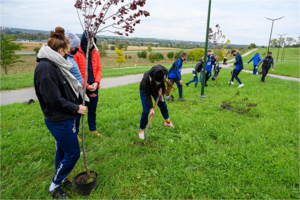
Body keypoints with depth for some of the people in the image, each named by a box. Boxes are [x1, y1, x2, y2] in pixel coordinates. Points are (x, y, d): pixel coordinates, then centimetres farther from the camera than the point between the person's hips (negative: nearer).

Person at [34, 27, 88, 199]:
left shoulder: (55, 65, 7)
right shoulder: (45, 67, -22)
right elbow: (54, 99, -22)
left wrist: (78, 101, 1)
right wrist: (76, 108, -14)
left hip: (64, 119, 9)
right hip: (59, 121, -9)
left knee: (63, 150, 22)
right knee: (73, 153, 3)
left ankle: (61, 178, 42)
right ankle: (55, 186, 24)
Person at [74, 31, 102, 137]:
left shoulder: (96, 53, 5)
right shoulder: (77, 53, -11)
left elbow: (99, 69, 4)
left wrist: (96, 82, -10)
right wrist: (86, 85, -16)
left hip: (94, 87, 5)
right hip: (81, 88, -4)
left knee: (92, 109, 17)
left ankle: (93, 129, 36)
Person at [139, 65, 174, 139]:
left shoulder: (165, 72, -32)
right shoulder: (146, 79, -42)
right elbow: (147, 95, -33)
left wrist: (160, 88, -20)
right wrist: (151, 108, -36)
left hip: (156, 89, 5)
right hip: (145, 90, -4)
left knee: (163, 105, 13)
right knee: (146, 111, -11)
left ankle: (167, 122, 39)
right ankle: (141, 130, 8)